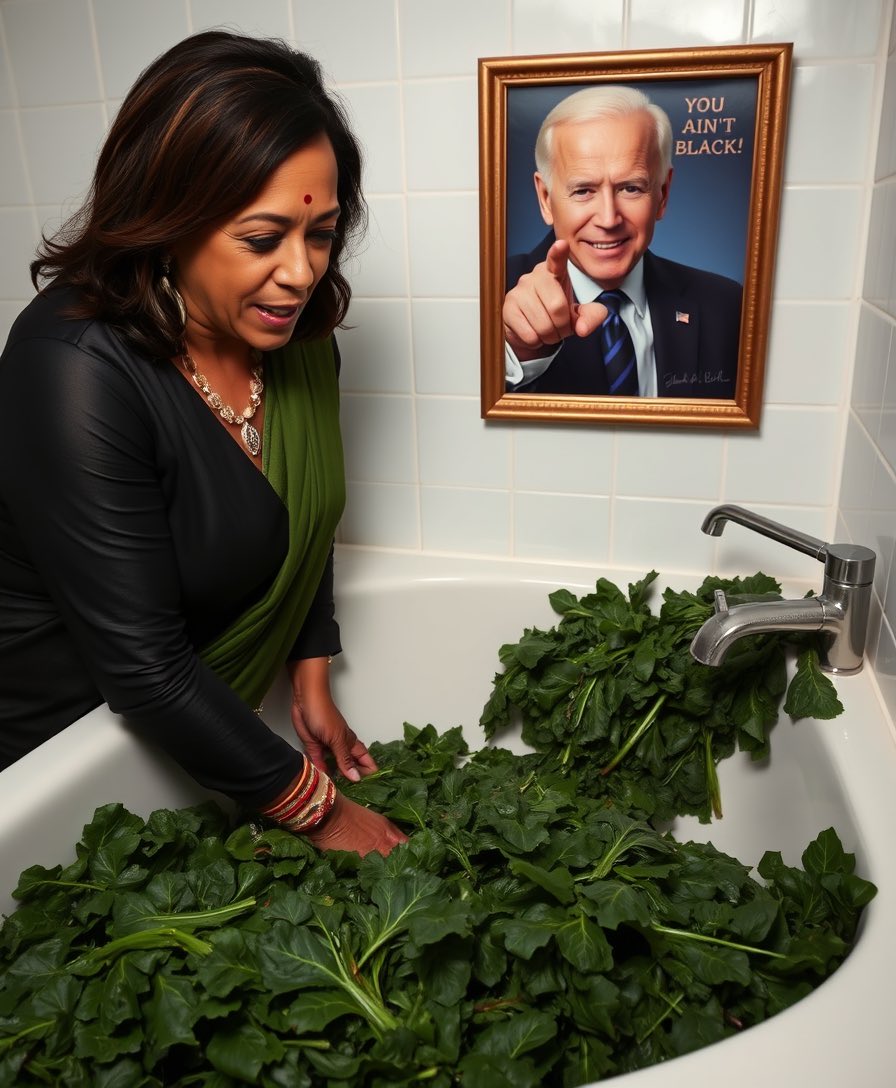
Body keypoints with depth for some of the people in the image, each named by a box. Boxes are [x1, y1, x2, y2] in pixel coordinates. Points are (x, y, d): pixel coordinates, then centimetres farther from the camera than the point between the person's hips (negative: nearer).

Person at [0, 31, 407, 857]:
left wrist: (312, 683, 5)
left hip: (206, 708, 6)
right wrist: (318, 809, -21)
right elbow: (142, 666, -30)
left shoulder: (293, 330, -9)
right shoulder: (77, 368, -32)